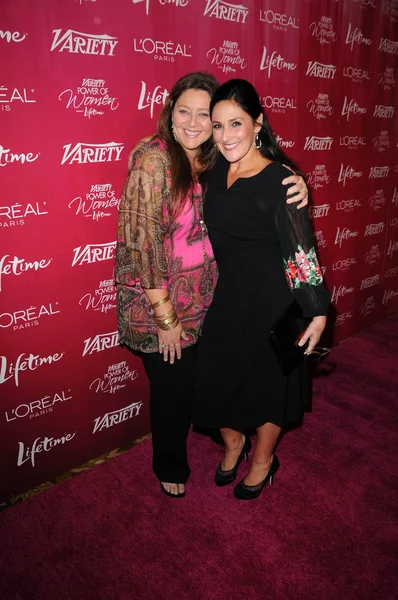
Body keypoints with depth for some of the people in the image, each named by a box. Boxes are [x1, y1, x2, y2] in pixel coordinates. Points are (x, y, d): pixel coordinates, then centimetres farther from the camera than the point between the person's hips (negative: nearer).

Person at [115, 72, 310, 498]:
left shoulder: (215, 161, 1)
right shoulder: (153, 159, -18)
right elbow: (143, 241, -20)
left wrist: (294, 186, -14)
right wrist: (165, 316, -18)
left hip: (205, 296, 5)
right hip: (159, 301, -5)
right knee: (172, 386, 11)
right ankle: (170, 466, 40)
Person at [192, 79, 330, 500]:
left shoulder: (279, 180, -18)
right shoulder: (217, 171, 1)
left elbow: (301, 250, -17)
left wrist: (317, 311, -15)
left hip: (272, 299, -6)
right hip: (228, 295, 6)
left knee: (268, 381, 12)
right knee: (215, 376, 13)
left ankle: (263, 459, 40)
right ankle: (233, 442, 44)